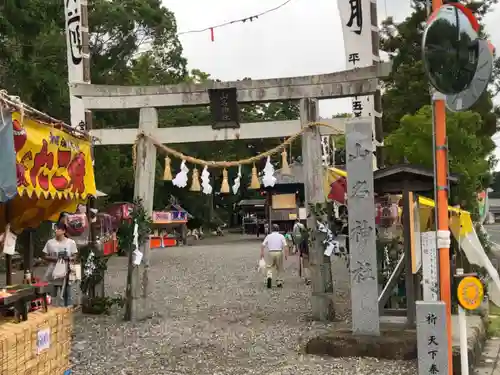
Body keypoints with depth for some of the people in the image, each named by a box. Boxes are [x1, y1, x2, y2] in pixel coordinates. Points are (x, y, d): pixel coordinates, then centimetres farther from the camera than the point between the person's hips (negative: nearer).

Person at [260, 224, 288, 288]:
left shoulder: (268, 236, 8)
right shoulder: (281, 236, 6)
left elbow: (263, 245, 3)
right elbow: (285, 246, -4)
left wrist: (262, 253, 8)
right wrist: (286, 254, -2)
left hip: (270, 253, 0)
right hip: (279, 252, 0)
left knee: (269, 267, 8)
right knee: (279, 268, 12)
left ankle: (269, 277, -19)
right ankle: (279, 282, 15)